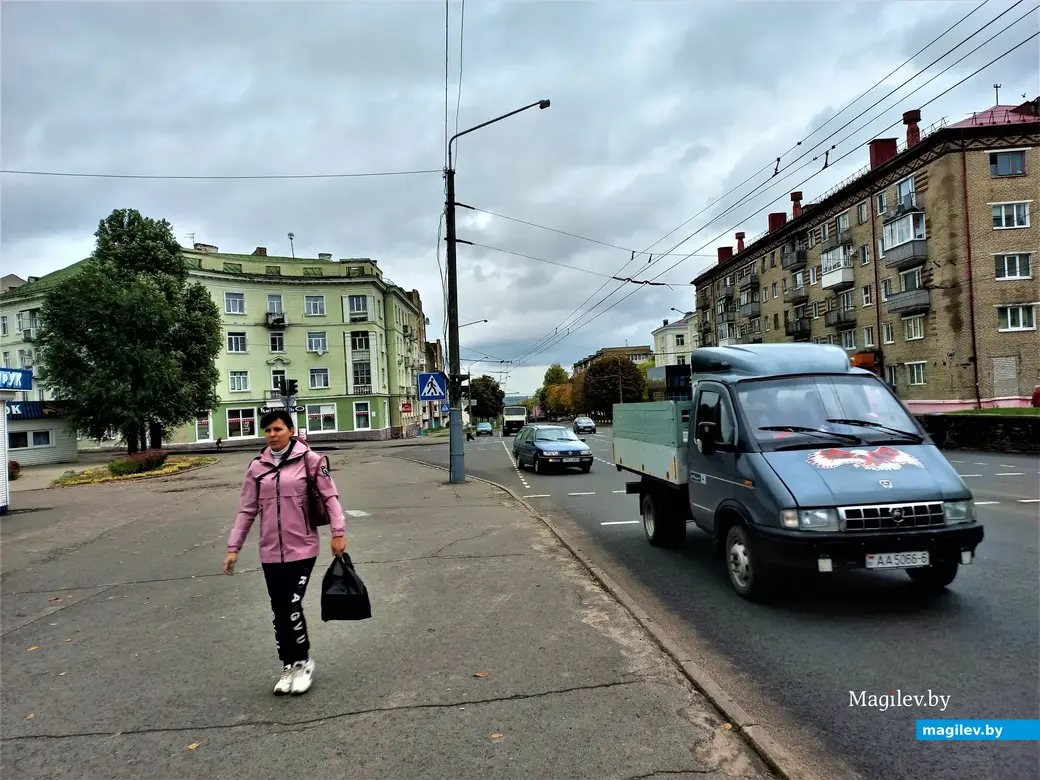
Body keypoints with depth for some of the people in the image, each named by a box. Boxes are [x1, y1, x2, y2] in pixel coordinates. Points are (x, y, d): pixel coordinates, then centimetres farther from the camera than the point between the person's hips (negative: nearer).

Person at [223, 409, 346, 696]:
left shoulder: (308, 459, -7)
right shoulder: (257, 466, 3)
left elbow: (330, 496, -5)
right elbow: (247, 510, 8)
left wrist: (338, 533, -11)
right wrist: (233, 547, 6)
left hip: (302, 548, -4)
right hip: (271, 551, 4)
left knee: (293, 606, -6)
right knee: (279, 610, 10)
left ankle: (303, 662, 17)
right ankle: (289, 665, 27)